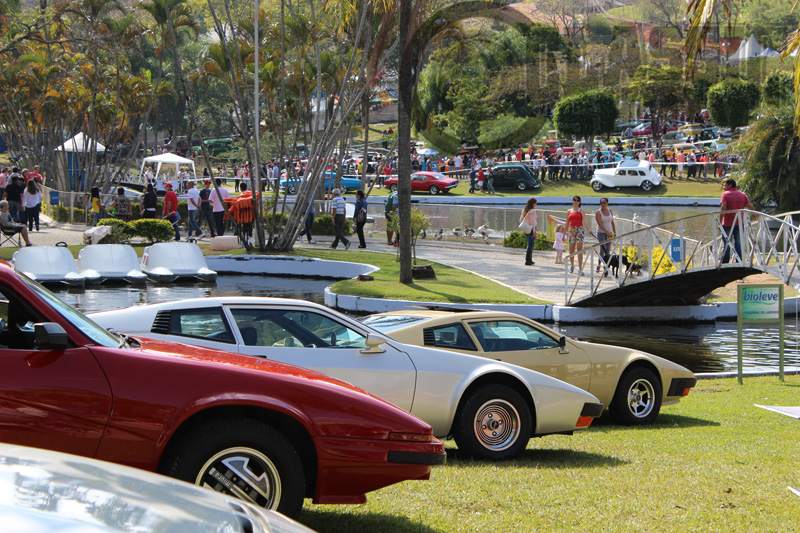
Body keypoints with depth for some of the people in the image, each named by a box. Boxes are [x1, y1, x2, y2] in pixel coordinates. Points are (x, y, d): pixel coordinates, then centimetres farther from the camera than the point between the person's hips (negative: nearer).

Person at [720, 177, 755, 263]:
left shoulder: (725, 194, -4)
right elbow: (751, 207, 6)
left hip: (728, 224, -4)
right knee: (739, 244, 9)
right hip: (740, 224, 4)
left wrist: (720, 222, -19)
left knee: (726, 245, 1)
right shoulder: (743, 195, 9)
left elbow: (723, 208, -17)